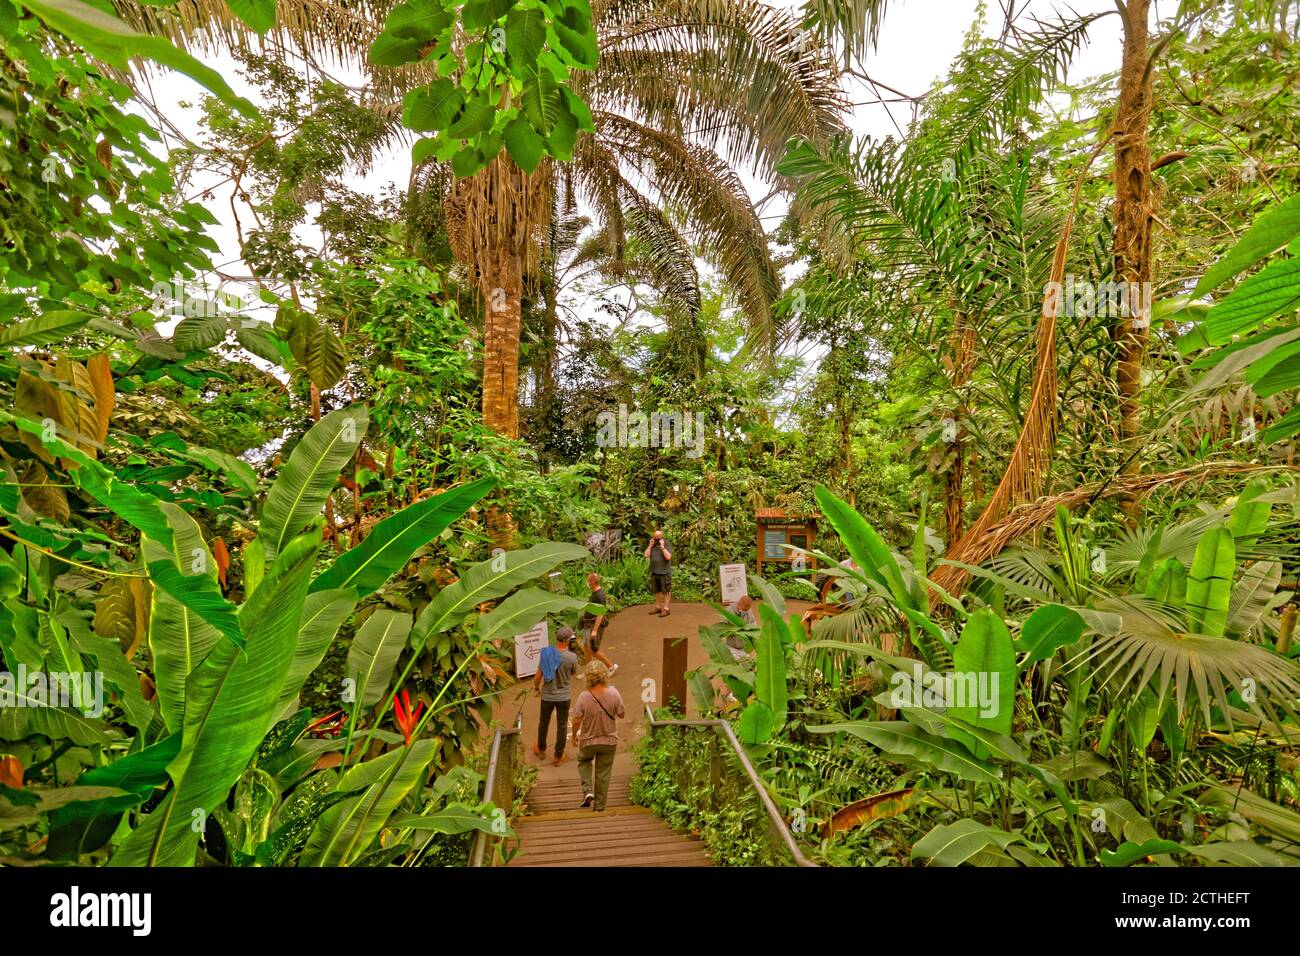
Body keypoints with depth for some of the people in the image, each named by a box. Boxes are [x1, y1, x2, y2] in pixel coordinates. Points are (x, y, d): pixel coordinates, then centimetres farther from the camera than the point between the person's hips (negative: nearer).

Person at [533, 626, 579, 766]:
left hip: (547, 696, 2)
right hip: (563, 697, -2)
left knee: (544, 723, 24)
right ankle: (558, 757, 26)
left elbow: (538, 675, -9)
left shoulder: (546, 653, -15)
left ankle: (541, 750, 44)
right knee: (562, 727, 14)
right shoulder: (572, 657, -20)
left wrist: (536, 687, 12)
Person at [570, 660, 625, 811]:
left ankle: (588, 791, 14)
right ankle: (599, 805, 28)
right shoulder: (613, 693, -21)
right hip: (609, 740, 1)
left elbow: (576, 721, -16)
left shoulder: (584, 696, -24)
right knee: (603, 772, 18)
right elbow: (621, 714, -8)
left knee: (584, 761, 29)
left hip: (588, 740, -1)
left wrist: (574, 735, 2)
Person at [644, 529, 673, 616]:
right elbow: (646, 555, -3)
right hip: (654, 572, 6)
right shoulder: (652, 545, 7)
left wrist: (662, 546, -20)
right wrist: (650, 545, -7)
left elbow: (668, 557, -20)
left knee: (666, 591, 0)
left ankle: (666, 609, 4)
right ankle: (658, 607, 26)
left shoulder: (666, 544, -7)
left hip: (664, 573, -5)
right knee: (657, 591, 15)